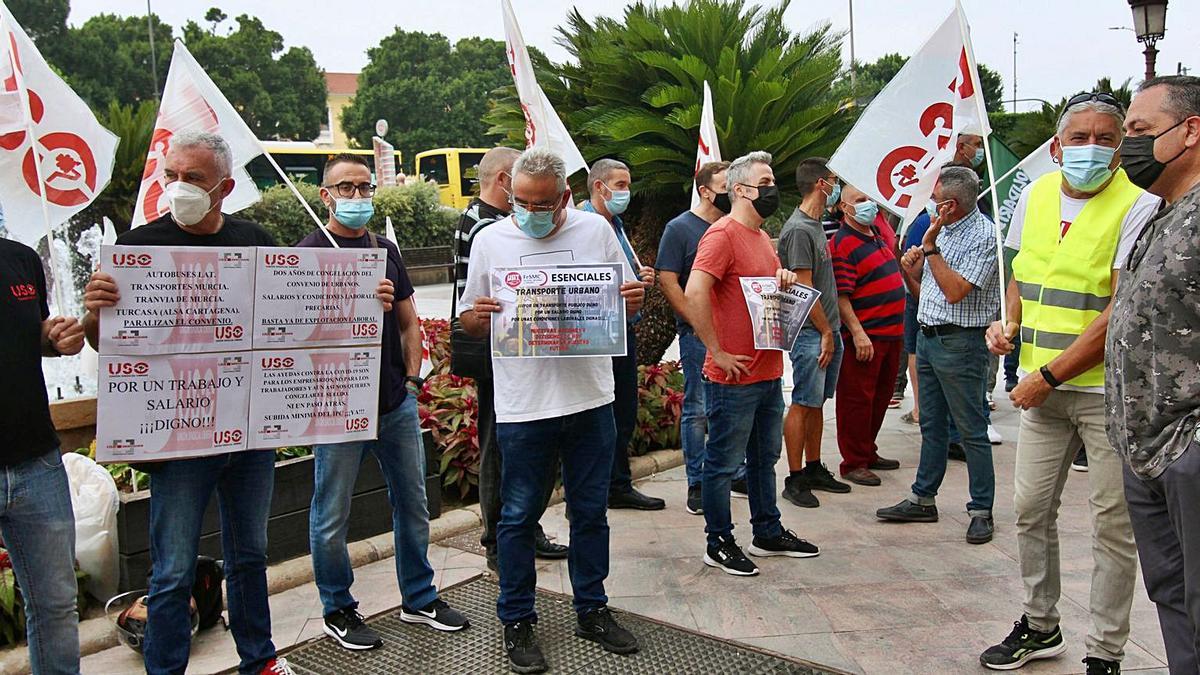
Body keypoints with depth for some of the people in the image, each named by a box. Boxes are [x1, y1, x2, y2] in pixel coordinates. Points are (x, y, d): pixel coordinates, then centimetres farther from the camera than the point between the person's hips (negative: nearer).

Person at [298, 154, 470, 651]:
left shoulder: (386, 249, 13)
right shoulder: (311, 252, -5)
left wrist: (412, 379, 7)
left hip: (397, 403, 6)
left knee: (413, 504, 14)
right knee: (331, 517, 5)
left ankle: (419, 598, 30)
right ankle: (337, 610, 24)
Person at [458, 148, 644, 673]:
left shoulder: (596, 230, 3)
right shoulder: (490, 240, 0)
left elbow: (627, 303, 12)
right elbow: (469, 319, 6)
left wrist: (634, 299, -12)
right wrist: (478, 316, -17)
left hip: (590, 398, 2)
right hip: (523, 407, -2)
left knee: (591, 511, 14)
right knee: (519, 516, 8)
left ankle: (592, 610, 32)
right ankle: (517, 621, 24)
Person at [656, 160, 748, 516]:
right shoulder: (680, 228, -4)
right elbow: (667, 280, -11)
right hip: (699, 334, -6)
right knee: (698, 409, 0)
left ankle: (738, 473, 25)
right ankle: (697, 483, 9)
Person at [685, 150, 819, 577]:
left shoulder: (763, 237, 15)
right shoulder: (722, 234, -14)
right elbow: (694, 294, -26)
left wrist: (786, 283, 5)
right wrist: (718, 354, -22)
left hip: (769, 372, 9)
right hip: (733, 377, -9)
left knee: (765, 458, 20)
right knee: (723, 463, 3)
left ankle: (769, 533, 34)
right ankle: (719, 544, 16)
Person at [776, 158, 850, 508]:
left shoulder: (816, 225, 16)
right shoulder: (798, 229, -15)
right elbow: (804, 288, -17)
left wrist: (832, 330, 17)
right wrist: (825, 332, -12)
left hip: (828, 330, 9)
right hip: (810, 334, -9)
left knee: (817, 403, 14)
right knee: (803, 404, -4)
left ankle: (814, 469, 24)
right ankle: (794, 480, 3)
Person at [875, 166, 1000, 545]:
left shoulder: (983, 236, -12)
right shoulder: (943, 231, 13)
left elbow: (955, 291, -22)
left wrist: (930, 248, -18)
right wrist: (910, 272, -2)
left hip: (960, 343, -8)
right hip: (928, 338, 9)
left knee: (971, 429, 0)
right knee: (932, 425, 15)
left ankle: (981, 510, 9)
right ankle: (923, 500, 24)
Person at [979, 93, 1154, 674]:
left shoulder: (1138, 207, -12)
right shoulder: (1034, 195, 7)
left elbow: (1120, 314, -17)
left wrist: (1048, 376, -16)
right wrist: (1009, 323, 2)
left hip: (1107, 391, -5)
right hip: (1043, 387, 6)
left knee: (1112, 524, 2)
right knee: (1031, 509, 12)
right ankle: (1039, 627, 30)